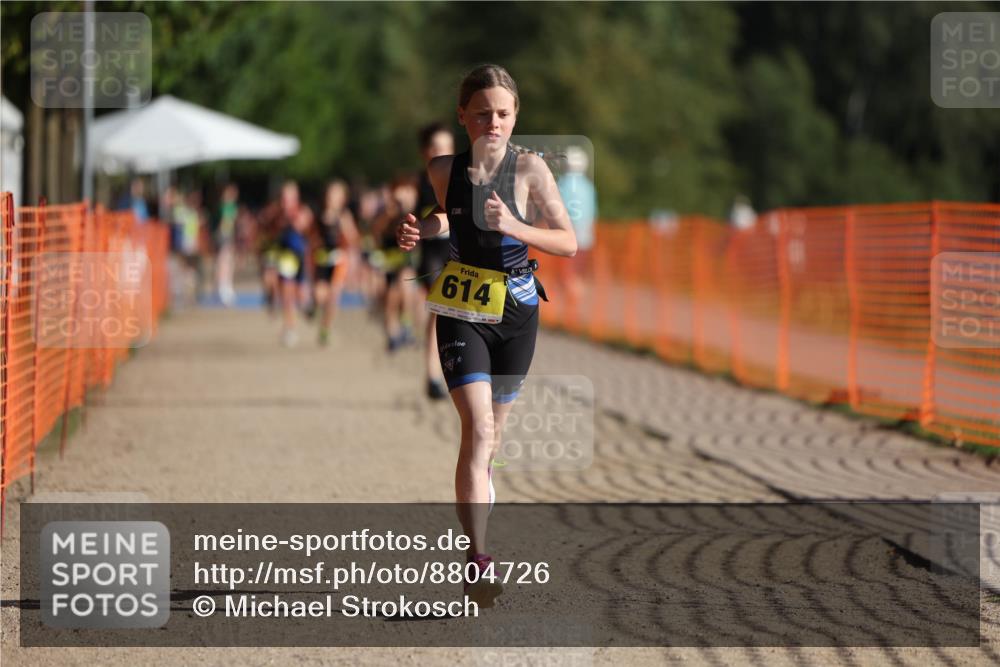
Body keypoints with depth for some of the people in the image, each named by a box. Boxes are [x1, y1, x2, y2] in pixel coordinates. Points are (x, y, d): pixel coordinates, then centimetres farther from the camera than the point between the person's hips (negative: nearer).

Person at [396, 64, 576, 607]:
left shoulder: (529, 168, -7)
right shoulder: (443, 169, -4)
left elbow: (569, 243, -7)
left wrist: (514, 226, -22)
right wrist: (423, 230, -5)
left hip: (515, 312, 1)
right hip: (461, 312, -1)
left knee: (490, 432, 13)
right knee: (477, 426, -16)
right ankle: (477, 561, -20)